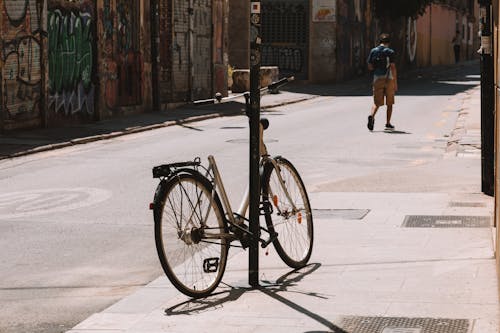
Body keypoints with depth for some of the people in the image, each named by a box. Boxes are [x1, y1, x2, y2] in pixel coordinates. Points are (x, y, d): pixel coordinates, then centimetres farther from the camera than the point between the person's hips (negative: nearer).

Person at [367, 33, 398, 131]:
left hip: (377, 79, 2)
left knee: (377, 102, 3)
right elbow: (393, 67, -11)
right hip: (389, 79, -2)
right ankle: (388, 123, 13)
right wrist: (395, 83, -8)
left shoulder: (373, 51, 3)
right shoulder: (390, 52, -6)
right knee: (389, 103, 11)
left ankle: (371, 116, -26)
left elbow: (370, 67, 4)